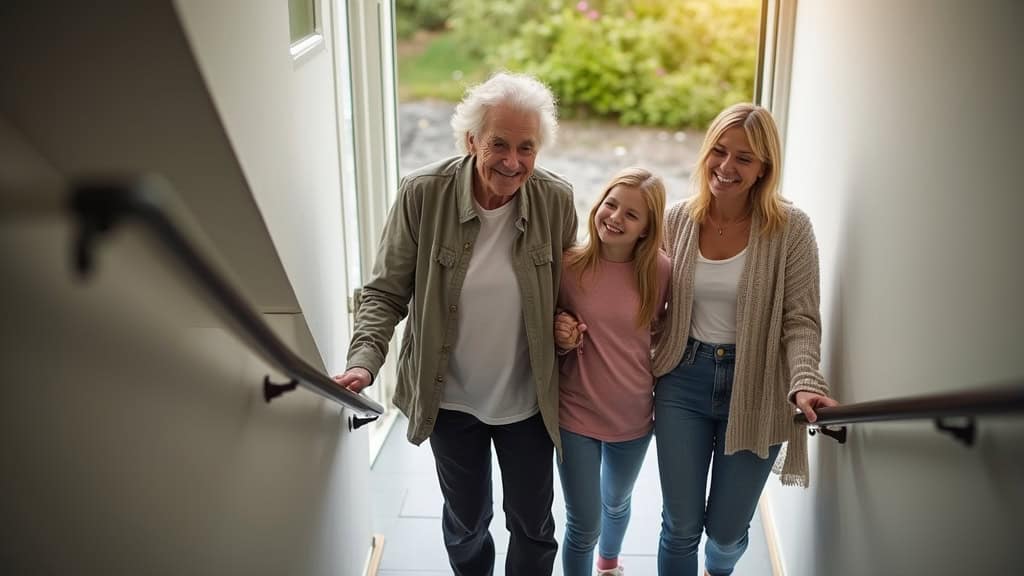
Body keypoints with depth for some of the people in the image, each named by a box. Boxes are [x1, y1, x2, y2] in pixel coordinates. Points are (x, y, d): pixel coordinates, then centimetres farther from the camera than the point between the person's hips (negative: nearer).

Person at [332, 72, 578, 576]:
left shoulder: (556, 200, -13)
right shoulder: (423, 193, -19)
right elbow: (386, 292, -11)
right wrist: (363, 360, -26)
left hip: (527, 401, 1)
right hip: (450, 400, 0)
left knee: (532, 525, 19)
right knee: (466, 521, 23)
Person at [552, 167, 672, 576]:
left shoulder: (661, 271, -14)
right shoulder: (569, 265, -15)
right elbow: (549, 326, 0)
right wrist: (560, 336, -22)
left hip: (634, 415, 2)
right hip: (576, 413, -2)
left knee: (617, 504, 28)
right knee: (583, 525, 5)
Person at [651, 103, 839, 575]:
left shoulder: (790, 229, -11)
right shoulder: (678, 220, -2)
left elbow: (800, 320, -12)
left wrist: (805, 384, -28)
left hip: (754, 388, -1)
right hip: (683, 380, 2)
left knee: (727, 530, 14)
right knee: (681, 526, 8)